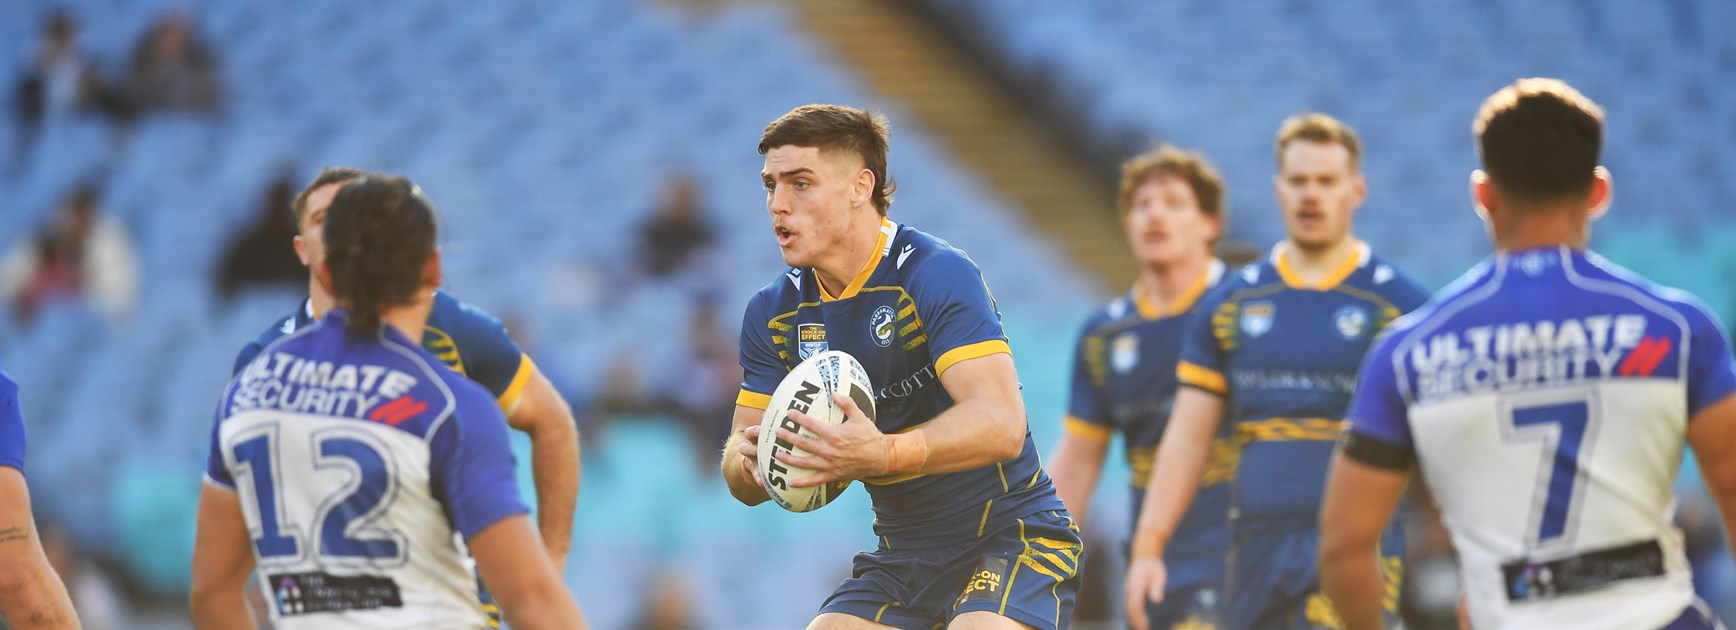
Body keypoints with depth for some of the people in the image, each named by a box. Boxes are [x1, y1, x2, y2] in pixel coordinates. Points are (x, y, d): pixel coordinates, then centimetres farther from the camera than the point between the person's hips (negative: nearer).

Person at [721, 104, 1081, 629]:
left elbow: (1001, 423, -29)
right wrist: (749, 462, -22)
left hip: (1011, 534, -6)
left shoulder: (938, 274, -16)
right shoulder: (773, 314, 5)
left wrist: (882, 453, -45)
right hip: (902, 556, 7)